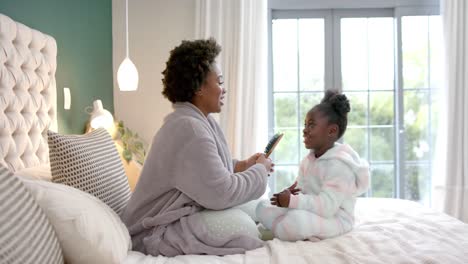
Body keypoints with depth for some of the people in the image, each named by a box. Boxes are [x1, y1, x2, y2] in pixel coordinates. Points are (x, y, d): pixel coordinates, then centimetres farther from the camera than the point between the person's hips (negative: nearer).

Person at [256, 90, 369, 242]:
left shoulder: (339, 164, -21)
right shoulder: (308, 160, 9)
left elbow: (326, 206, -30)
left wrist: (292, 201, -33)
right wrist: (289, 193, -14)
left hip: (334, 219, -9)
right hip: (310, 212, 10)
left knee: (296, 219, -39)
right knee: (263, 208, 1)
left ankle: (270, 233, -8)